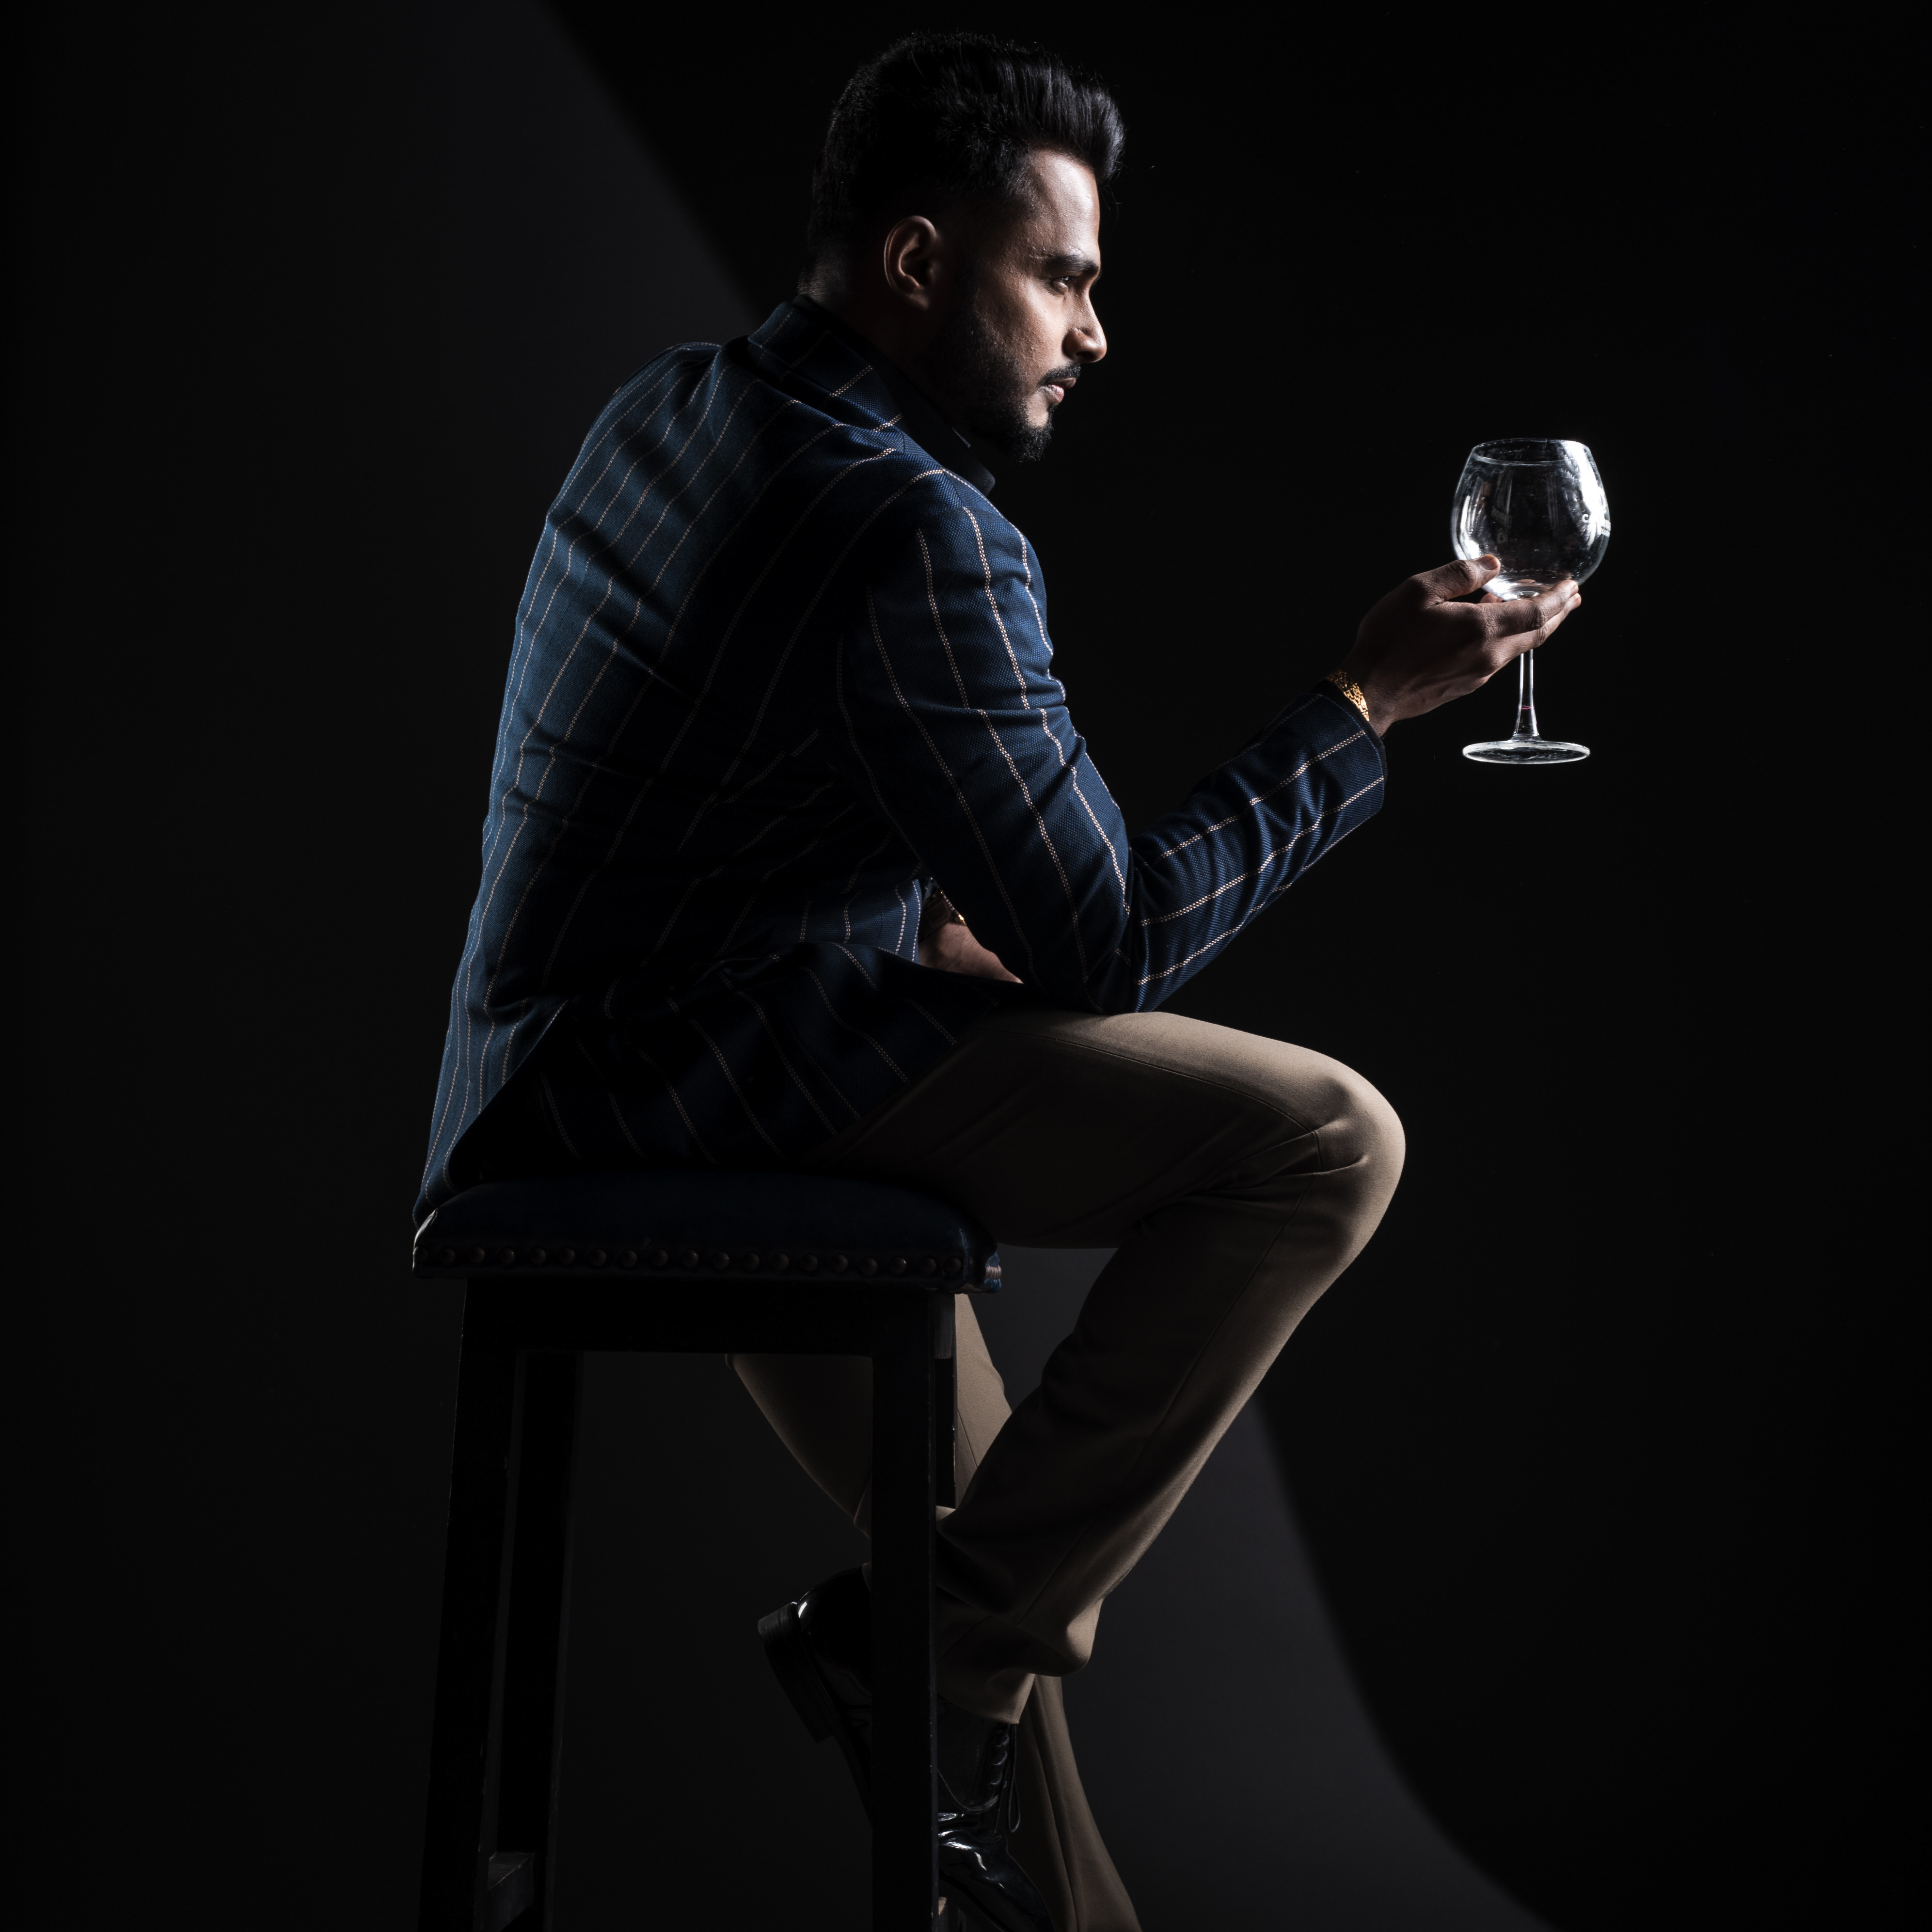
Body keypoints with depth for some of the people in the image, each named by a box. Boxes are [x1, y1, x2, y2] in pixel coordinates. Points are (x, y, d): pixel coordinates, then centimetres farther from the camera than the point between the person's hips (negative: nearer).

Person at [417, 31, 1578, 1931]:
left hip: (547, 1090, 10)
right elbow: (1108, 940, -17)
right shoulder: (919, 539, -18)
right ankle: (952, 1639, -2)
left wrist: (929, 925, 15)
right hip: (720, 1083, -10)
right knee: (1324, 1136, -12)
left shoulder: (664, 410, 12)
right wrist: (1363, 700, -10)